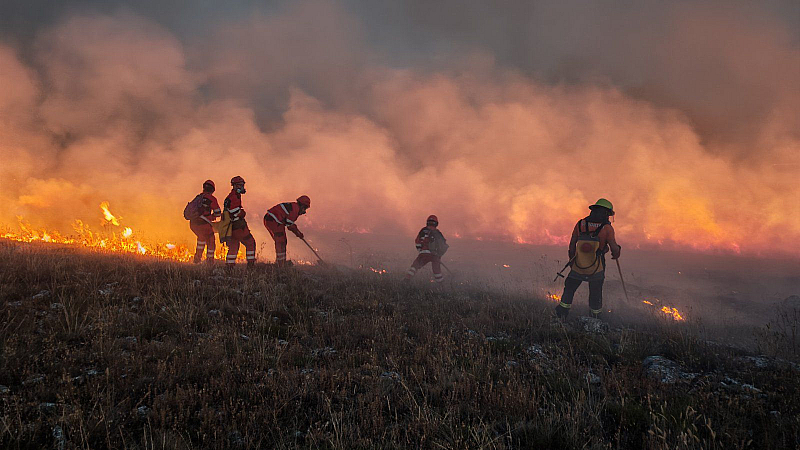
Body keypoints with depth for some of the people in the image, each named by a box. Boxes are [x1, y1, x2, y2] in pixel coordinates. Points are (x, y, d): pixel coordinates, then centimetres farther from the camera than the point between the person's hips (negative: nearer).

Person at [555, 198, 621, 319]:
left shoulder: (580, 224, -4)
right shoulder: (607, 228, -13)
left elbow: (572, 244, 2)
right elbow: (615, 249, -13)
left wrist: (571, 260, 16)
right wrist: (616, 253, 11)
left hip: (578, 267, 2)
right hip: (596, 269, -1)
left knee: (569, 288, 22)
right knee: (596, 294, 19)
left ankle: (561, 314, 16)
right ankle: (595, 318, 32)